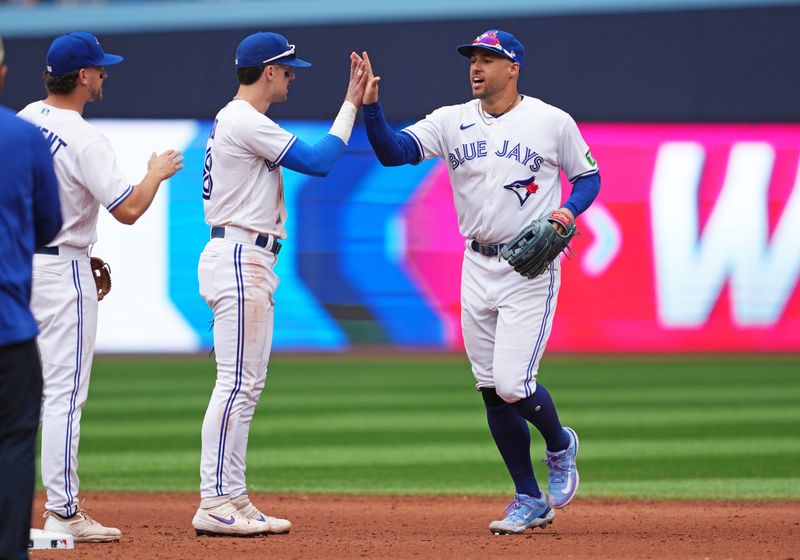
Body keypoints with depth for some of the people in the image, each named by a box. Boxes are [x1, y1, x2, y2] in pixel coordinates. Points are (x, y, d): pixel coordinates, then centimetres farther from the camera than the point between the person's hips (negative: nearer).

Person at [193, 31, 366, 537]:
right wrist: (350, 105, -10)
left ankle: (234, 501, 12)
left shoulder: (233, 121, 19)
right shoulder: (246, 121, -14)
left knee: (248, 383, 11)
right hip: (239, 260, -11)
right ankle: (214, 505, -14)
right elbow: (319, 162, -15)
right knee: (238, 383, -12)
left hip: (250, 263, 11)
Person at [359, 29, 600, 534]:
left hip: (532, 268, -5)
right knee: (492, 390, 6)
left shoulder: (553, 122, -4)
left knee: (514, 385, -15)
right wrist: (371, 106, -24)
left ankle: (560, 445, 17)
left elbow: (589, 176, 7)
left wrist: (568, 210, -13)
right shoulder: (452, 121, 4)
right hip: (478, 266, 5)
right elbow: (393, 151, -8)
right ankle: (530, 501, 18)